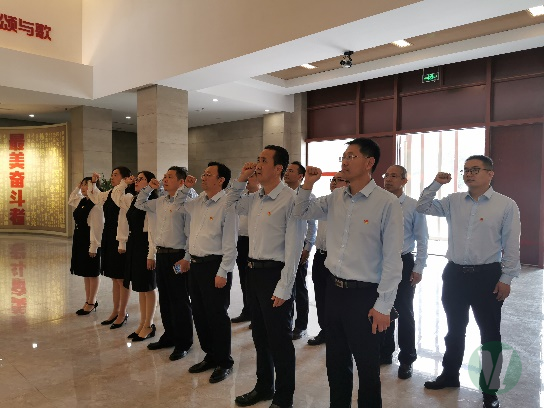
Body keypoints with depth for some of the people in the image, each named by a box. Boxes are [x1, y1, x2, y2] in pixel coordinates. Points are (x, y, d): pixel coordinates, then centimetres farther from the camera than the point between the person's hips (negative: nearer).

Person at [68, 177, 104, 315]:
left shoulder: (96, 205, -19)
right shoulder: (81, 201, 9)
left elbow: (96, 227, -21)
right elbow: (71, 200, 32)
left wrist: (93, 247, -21)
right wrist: (77, 187, 17)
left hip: (90, 241, -9)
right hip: (79, 240, 9)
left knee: (92, 273, 4)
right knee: (85, 273, 16)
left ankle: (91, 303, 17)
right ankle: (88, 301, 27)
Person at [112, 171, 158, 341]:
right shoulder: (132, 200, 10)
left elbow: (154, 230, -19)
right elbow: (115, 196, 26)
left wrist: (152, 254, -21)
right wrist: (124, 183, 11)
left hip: (145, 245, -9)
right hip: (133, 244, 9)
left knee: (148, 287, 4)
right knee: (140, 287, 15)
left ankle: (149, 325, 18)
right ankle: (143, 323, 27)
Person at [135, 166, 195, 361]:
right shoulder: (160, 202, 11)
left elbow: (190, 234, -16)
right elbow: (139, 204, 28)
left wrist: (186, 259, -18)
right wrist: (148, 188, 14)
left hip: (177, 256, -8)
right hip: (161, 255, 8)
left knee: (179, 301, 3)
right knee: (164, 299, 17)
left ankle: (183, 343, 17)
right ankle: (169, 336, 32)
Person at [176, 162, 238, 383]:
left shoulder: (226, 205, -13)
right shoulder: (199, 201, 10)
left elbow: (230, 244, -16)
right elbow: (181, 205, 32)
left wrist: (222, 273, -17)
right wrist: (186, 188, 14)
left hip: (214, 266, -8)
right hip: (195, 264, 8)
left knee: (217, 316, 3)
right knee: (199, 314, 16)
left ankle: (224, 362, 21)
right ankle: (210, 356, 33)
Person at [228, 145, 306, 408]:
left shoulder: (290, 199, -16)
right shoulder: (254, 199, 8)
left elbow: (293, 248, -18)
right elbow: (230, 205, 27)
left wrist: (283, 288, -18)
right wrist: (240, 180, 11)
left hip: (274, 273, -8)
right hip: (253, 270, 8)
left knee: (279, 339, 6)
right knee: (259, 335, 20)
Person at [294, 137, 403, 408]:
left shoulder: (387, 203, -14)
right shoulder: (335, 198, 4)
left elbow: (392, 259, -13)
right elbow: (301, 213, 18)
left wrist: (383, 306, -13)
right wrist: (308, 185, 1)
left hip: (364, 294, -6)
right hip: (334, 289, 6)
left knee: (367, 366, 11)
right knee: (336, 361, 20)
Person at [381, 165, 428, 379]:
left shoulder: (414, 206, -7)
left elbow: (422, 239, -4)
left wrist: (418, 268, -7)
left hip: (403, 263, -3)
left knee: (404, 313, 6)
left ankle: (406, 359, 23)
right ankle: (385, 352, 32)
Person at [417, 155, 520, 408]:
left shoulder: (506, 205, -6)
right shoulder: (454, 201, 4)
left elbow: (511, 246, -5)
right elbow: (423, 207, 7)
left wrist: (506, 278, -8)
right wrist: (436, 184, -5)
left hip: (487, 276, -3)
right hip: (454, 274, 4)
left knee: (490, 334, 9)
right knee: (455, 330, 18)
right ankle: (449, 375, 37)